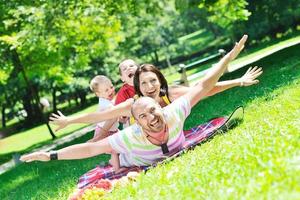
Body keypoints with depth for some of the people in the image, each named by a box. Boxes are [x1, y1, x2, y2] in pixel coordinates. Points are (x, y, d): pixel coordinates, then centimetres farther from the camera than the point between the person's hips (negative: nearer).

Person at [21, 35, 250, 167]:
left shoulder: (174, 113, -38)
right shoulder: (132, 137, -43)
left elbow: (203, 86, -31)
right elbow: (90, 149, -39)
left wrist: (229, 57, -30)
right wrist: (51, 156, -42)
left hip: (171, 164, 3)